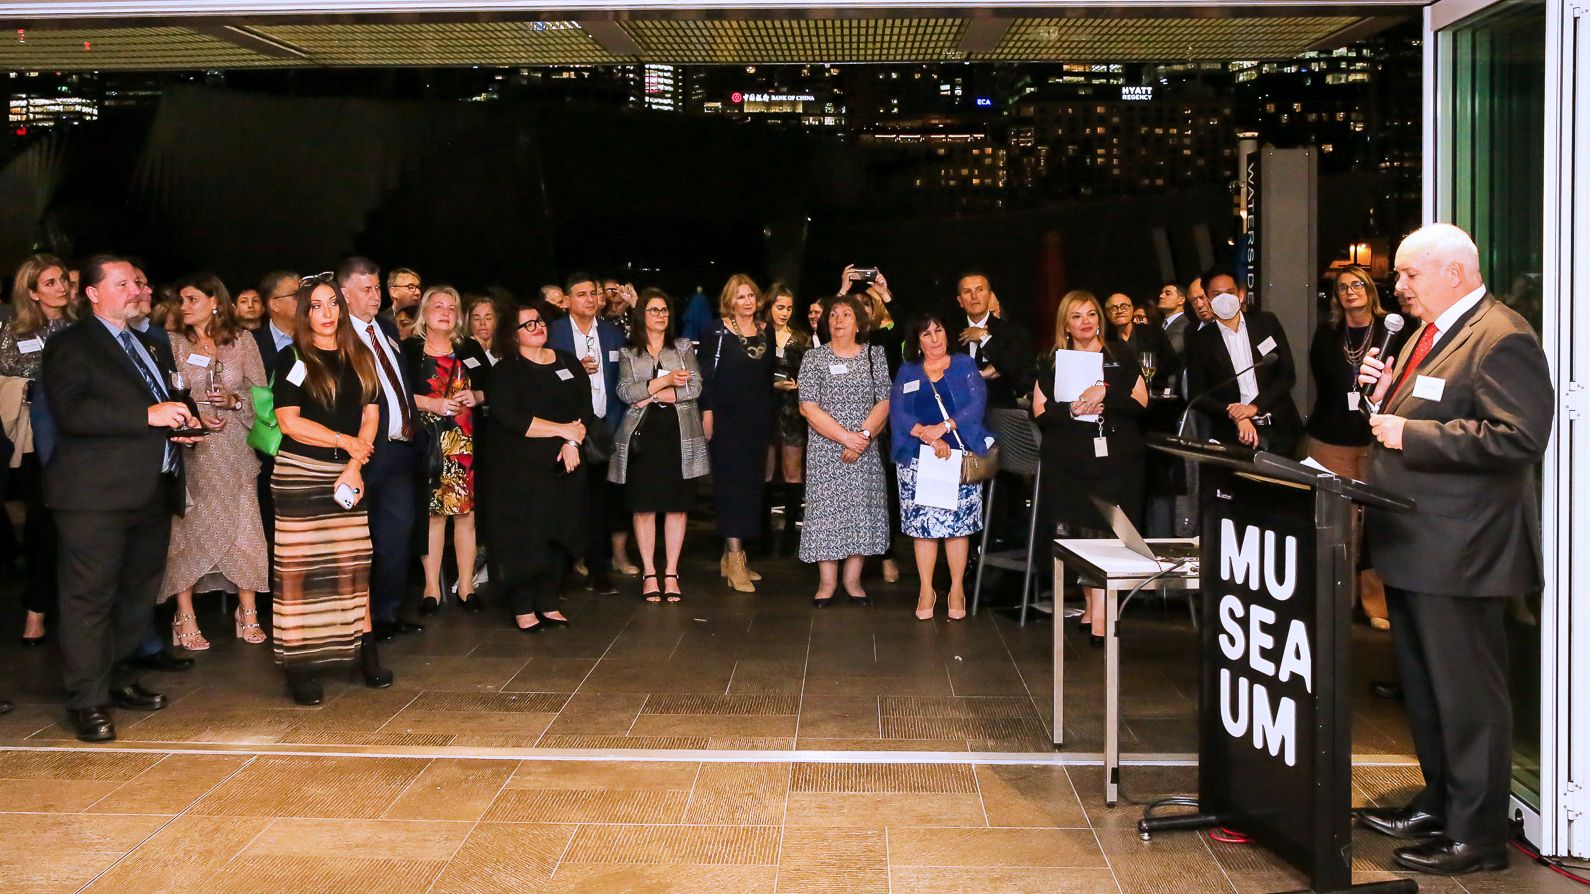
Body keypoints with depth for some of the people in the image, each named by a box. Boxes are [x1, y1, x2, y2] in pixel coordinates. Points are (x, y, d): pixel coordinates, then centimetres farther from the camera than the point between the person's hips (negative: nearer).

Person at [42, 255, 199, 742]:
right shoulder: (70, 345, -4)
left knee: (139, 592, 14)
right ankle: (87, 702, 3)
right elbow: (70, 411, -18)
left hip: (153, 491, 8)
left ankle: (118, 679, 28)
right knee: (90, 597, -3)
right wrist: (148, 415, -22)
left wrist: (180, 423, 11)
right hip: (96, 495, -8)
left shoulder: (151, 348, 22)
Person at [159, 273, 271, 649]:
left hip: (233, 449, 1)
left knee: (243, 526, -2)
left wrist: (234, 400, -11)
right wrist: (192, 416, -12)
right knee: (185, 529, -2)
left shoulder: (242, 341, 6)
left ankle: (248, 615, 7)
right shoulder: (173, 343, 5)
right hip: (190, 449, 0)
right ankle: (185, 618, 5)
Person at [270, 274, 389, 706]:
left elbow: (371, 418, 8)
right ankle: (299, 665, -2)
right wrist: (345, 441, -8)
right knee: (299, 568, -4)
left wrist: (354, 465, -5)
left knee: (353, 563, 3)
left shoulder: (360, 358, 12)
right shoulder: (293, 360, 0)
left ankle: (365, 652, 9)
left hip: (348, 474, 4)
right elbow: (289, 422, -8)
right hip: (299, 473, -4)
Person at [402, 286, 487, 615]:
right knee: (432, 511, -2)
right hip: (426, 440, -2)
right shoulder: (409, 350, 3)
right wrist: (433, 404, -14)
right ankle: (431, 587, 6)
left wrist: (475, 397, -4)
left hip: (465, 440, 2)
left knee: (465, 511, 1)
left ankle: (466, 585, 9)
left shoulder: (470, 349, 13)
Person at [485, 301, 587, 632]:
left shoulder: (568, 363, 11)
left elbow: (585, 409, 5)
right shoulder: (505, 371, -2)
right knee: (525, 536, -4)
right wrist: (562, 429, -15)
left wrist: (572, 443, -12)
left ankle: (548, 604, 15)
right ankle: (523, 608, 6)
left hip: (564, 466, 4)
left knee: (559, 534, 5)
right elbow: (509, 418, -16)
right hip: (521, 468, -4)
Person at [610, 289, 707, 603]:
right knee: (644, 506, -1)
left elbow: (695, 387, -2)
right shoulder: (628, 353, 9)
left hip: (678, 435, 1)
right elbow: (625, 392, -6)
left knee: (676, 506, 1)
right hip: (642, 435, 0)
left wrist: (653, 395, -9)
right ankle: (649, 573, 7)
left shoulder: (683, 347, 11)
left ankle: (671, 574, 8)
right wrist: (664, 381, -12)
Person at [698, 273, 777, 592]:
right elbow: (705, 374, -8)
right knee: (732, 484, -8)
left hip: (758, 420, 6)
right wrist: (707, 412, -14)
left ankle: (731, 555, 16)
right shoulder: (716, 331, -4)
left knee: (750, 485, 7)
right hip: (727, 419, -6)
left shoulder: (765, 334, 12)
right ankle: (735, 560, -8)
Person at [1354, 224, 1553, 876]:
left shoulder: (1500, 339, -16)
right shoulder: (1428, 334, 15)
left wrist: (1410, 434, -25)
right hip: (1413, 545, 10)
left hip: (1458, 550, -10)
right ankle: (1439, 803, 34)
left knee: (1467, 694, 0)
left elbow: (1521, 435, -26)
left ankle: (1478, 834, 10)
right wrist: (1385, 391, 5)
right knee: (1424, 684, 20)